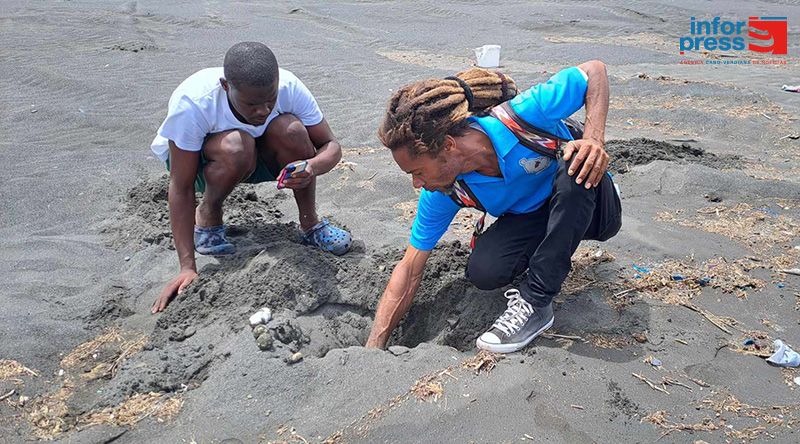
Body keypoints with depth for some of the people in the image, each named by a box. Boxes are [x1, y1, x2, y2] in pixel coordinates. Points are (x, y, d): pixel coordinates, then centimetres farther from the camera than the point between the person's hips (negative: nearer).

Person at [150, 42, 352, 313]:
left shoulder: (289, 88, -28)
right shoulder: (192, 103, -36)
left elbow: (331, 146, -19)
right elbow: (181, 187, -31)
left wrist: (312, 167, -44)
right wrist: (187, 268, -34)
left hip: (256, 159, 3)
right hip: (189, 158, -3)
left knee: (291, 130, -30)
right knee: (237, 147, -38)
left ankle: (310, 224, -10)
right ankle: (207, 216, -7)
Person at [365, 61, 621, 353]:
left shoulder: (522, 116, -32)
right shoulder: (444, 191, -18)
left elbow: (595, 70, -18)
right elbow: (410, 269, -13)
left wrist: (594, 138, -35)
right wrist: (373, 349, -16)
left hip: (592, 207, -2)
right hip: (530, 219, 3)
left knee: (577, 167, -38)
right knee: (482, 271, -28)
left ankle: (535, 301, -26)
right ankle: (550, 251, 7)